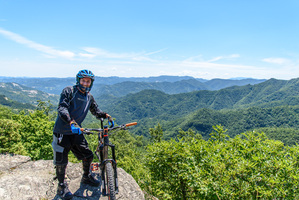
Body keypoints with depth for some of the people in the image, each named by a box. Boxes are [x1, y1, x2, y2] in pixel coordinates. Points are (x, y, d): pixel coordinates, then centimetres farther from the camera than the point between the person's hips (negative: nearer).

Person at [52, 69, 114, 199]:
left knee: (88, 155, 8)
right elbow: (61, 108, -23)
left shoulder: (89, 97, 8)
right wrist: (71, 122, -40)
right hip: (62, 132, -5)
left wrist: (106, 115, 1)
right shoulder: (69, 91, -11)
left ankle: (86, 177, 34)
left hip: (76, 132, 6)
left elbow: (95, 111, 21)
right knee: (61, 161, 1)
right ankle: (61, 186, 23)